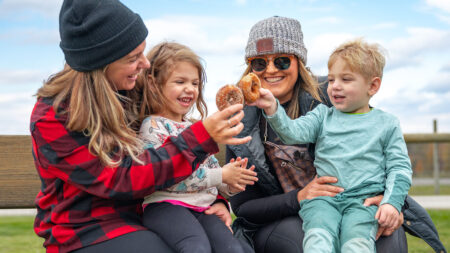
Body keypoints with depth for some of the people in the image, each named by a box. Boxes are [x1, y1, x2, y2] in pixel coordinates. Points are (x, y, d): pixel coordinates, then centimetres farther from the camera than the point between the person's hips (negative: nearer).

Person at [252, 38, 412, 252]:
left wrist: (392, 202, -4)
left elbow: (399, 167, 11)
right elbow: (294, 133, 1)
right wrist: (273, 109, -17)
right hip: (322, 198, 1)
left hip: (363, 200, -1)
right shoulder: (323, 115, 17)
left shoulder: (386, 124, 14)